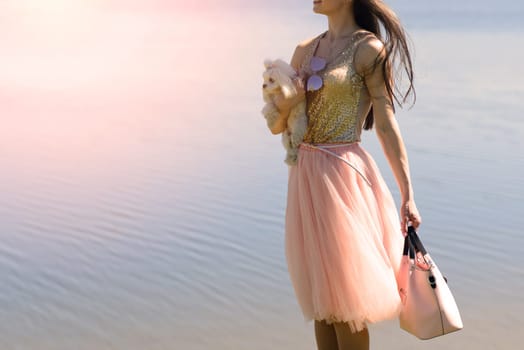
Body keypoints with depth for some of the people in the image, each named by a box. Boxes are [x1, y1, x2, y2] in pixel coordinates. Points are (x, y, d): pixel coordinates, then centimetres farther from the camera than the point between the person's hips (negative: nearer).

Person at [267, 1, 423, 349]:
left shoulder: (369, 49, -7)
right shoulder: (305, 51, 11)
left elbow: (386, 125, -9)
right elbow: (276, 126, 13)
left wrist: (408, 195, -11)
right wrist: (284, 106, -10)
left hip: (344, 175, -6)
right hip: (306, 174, 7)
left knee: (344, 296, 0)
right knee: (320, 297, 12)